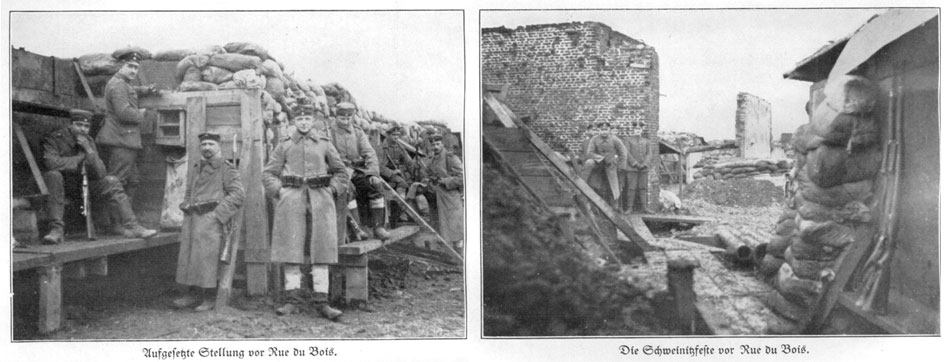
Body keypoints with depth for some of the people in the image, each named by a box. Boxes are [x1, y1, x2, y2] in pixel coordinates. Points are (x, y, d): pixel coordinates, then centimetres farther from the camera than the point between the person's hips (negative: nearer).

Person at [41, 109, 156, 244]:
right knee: (53, 175, -36)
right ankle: (56, 230, -39)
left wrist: (89, 151, -20)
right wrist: (80, 158, -20)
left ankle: (130, 226, -16)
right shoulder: (54, 138, -10)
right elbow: (51, 162, -32)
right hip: (61, 186, -5)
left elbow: (100, 174, -8)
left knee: (111, 181, -12)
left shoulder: (88, 142, 4)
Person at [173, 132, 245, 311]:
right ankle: (193, 293, 14)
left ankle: (209, 298, -3)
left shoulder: (226, 169, -1)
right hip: (192, 218, 7)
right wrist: (187, 207, 10)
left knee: (207, 257, -10)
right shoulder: (195, 169, 20)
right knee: (188, 255, 4)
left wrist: (218, 214, -14)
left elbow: (237, 194, -9)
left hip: (211, 218, -7)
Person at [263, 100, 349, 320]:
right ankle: (292, 298, 3)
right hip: (291, 198, 0)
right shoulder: (284, 145, 10)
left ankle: (321, 300, -1)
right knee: (290, 247, -3)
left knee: (322, 247, -3)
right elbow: (269, 173, 11)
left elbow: (340, 172, 17)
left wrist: (332, 191, 3)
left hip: (320, 198, 0)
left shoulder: (324, 144, 12)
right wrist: (280, 192, -3)